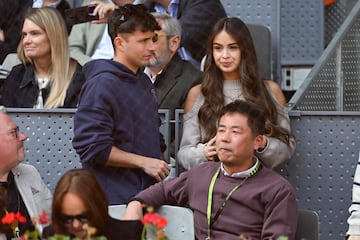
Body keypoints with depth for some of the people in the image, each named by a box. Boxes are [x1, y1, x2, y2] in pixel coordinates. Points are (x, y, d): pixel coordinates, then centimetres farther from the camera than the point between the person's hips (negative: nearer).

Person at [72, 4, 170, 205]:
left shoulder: (144, 81, 16)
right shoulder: (101, 84, -12)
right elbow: (91, 147, -18)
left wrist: (158, 163, 13)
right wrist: (143, 162, -14)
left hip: (148, 193, 8)